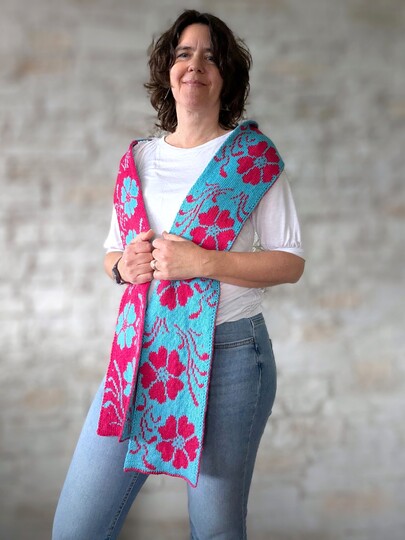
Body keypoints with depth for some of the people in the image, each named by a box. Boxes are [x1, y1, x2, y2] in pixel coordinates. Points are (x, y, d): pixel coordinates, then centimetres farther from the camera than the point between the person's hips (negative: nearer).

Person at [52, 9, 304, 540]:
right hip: (139, 350, 4)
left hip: (228, 354, -4)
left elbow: (291, 263, -5)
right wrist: (123, 265, -5)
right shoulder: (138, 158, 10)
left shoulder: (254, 156, -2)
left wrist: (203, 262, -17)